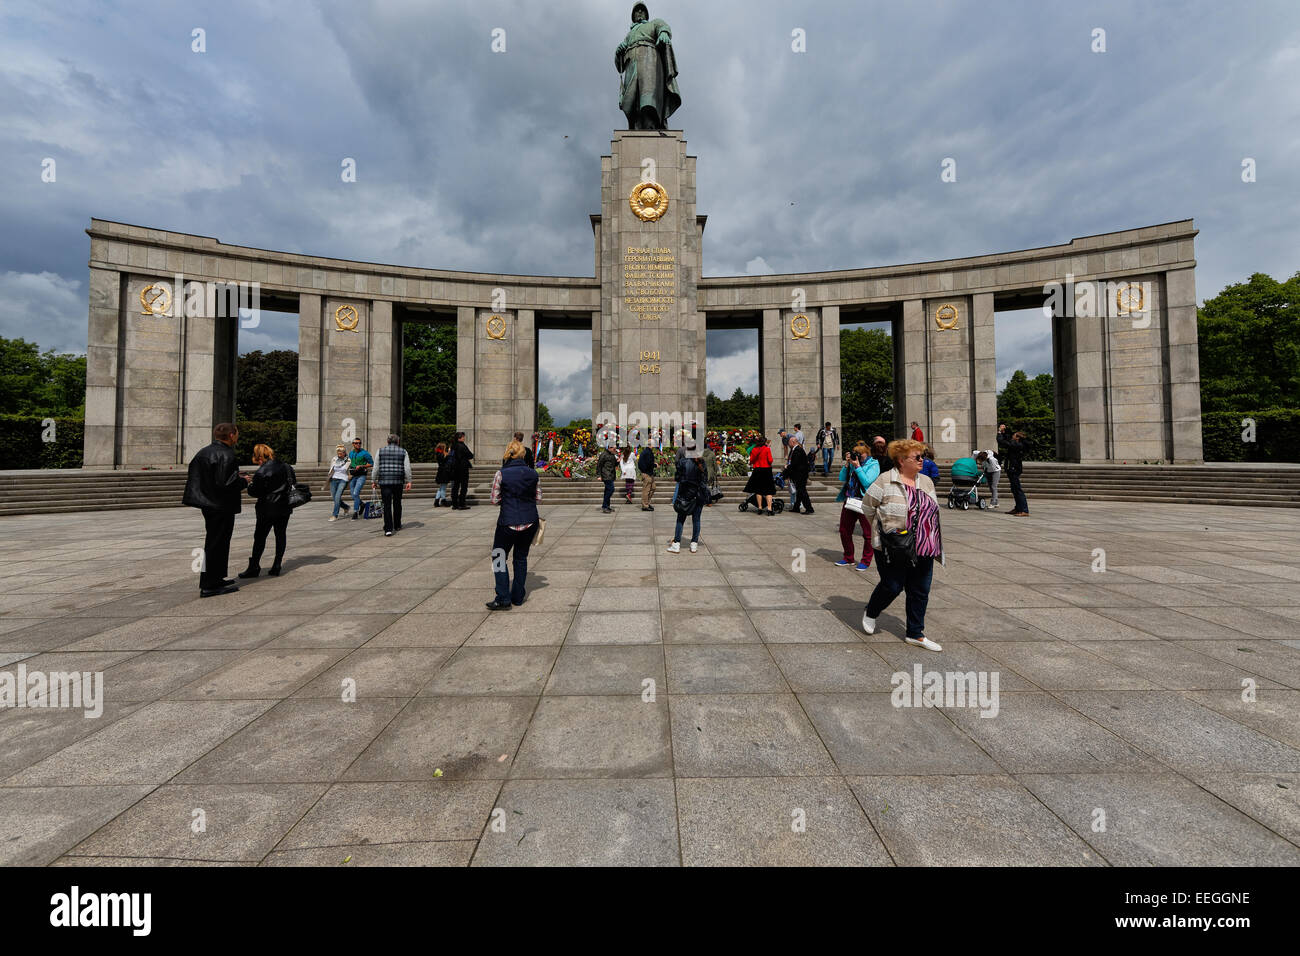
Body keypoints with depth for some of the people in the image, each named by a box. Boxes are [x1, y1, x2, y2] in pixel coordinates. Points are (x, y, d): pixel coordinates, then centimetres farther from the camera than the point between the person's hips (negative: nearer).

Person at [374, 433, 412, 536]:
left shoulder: (381, 450, 5)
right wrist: (408, 481, -1)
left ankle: (388, 529, -11)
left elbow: (376, 468, 3)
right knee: (397, 503, 16)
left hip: (384, 481, -1)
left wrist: (374, 481, 10)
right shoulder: (403, 451, 4)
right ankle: (397, 526, 28)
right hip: (398, 481, 1)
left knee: (387, 505, -2)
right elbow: (407, 468, -3)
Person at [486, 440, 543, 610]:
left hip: (508, 522, -3)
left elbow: (494, 500, -3)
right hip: (530, 522, 4)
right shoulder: (533, 473, -1)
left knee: (499, 557, 12)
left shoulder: (501, 474, -9)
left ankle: (503, 598, 7)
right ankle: (518, 597, 23)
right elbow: (538, 498, 5)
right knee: (521, 558, 16)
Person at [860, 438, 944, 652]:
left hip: (922, 549, 6)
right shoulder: (885, 481, -10)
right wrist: (883, 530, 2)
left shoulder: (927, 482, 10)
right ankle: (870, 614, 30)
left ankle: (915, 634, 23)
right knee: (892, 586, 2)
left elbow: (932, 510, 19)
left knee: (920, 591, 10)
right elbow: (867, 508, -5)